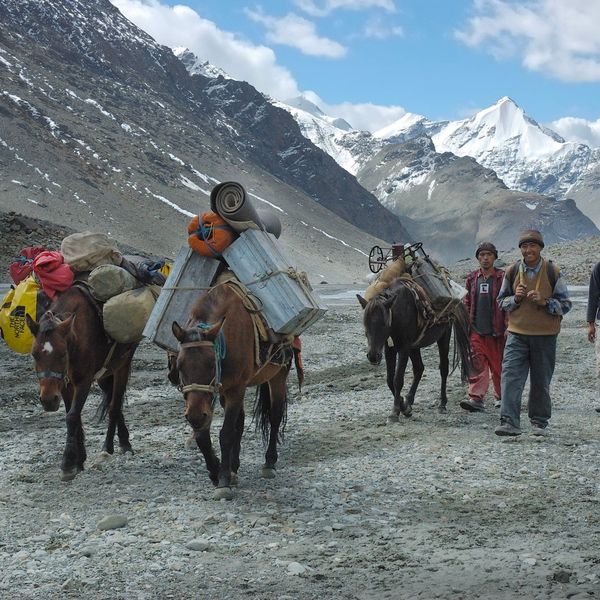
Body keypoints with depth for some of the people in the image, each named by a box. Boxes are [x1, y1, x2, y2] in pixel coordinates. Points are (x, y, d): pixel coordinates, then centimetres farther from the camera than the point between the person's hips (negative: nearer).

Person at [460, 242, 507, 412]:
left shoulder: (502, 278, 0)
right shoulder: (472, 279, 10)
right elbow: (467, 303, 14)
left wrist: (507, 327, -8)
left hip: (496, 331, -2)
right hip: (476, 331, 2)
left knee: (498, 365, 8)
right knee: (477, 365, -6)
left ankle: (500, 397, 22)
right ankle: (476, 398, -10)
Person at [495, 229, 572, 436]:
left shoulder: (553, 272, -2)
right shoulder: (512, 271, 4)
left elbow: (565, 304, 1)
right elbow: (501, 301, 13)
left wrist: (544, 302, -17)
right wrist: (516, 298, -9)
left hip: (545, 336, -1)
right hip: (517, 334, 1)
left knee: (541, 382, 8)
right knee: (511, 377, -11)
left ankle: (539, 422, 22)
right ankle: (509, 422, -13)